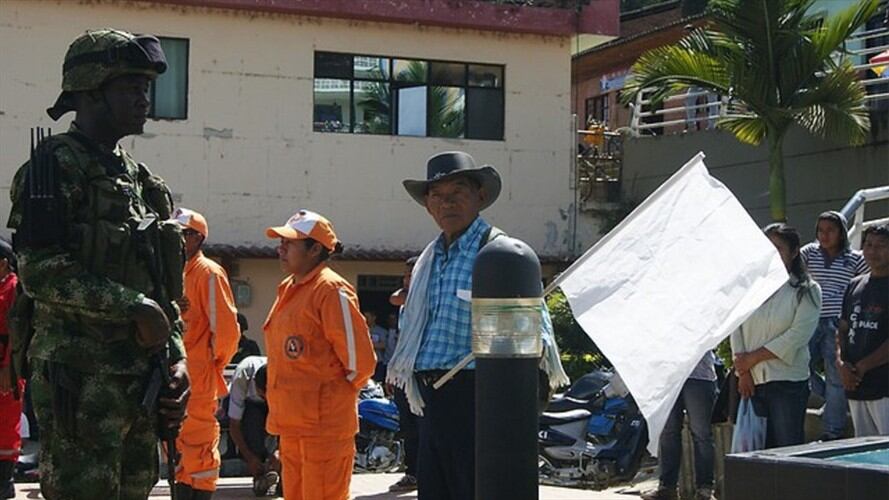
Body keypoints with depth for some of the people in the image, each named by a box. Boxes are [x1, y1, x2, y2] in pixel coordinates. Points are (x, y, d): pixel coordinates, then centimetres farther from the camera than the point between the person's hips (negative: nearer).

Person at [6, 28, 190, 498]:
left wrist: (176, 358, 10)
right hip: (81, 381, -8)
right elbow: (42, 271, -18)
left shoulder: (136, 177, 18)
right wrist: (136, 309, -17)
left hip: (140, 380, 8)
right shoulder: (55, 167, -7)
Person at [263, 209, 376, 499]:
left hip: (324, 424, -9)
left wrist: (340, 391, 1)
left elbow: (360, 360, -14)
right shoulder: (288, 289, 14)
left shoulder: (331, 290, -13)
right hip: (292, 424, 9)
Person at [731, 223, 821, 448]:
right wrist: (743, 372, -3)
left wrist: (752, 358, -9)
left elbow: (797, 336, -10)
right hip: (752, 381, 4)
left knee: (789, 450, -3)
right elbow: (737, 329, 7)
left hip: (788, 381, -4)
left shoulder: (807, 291, 0)